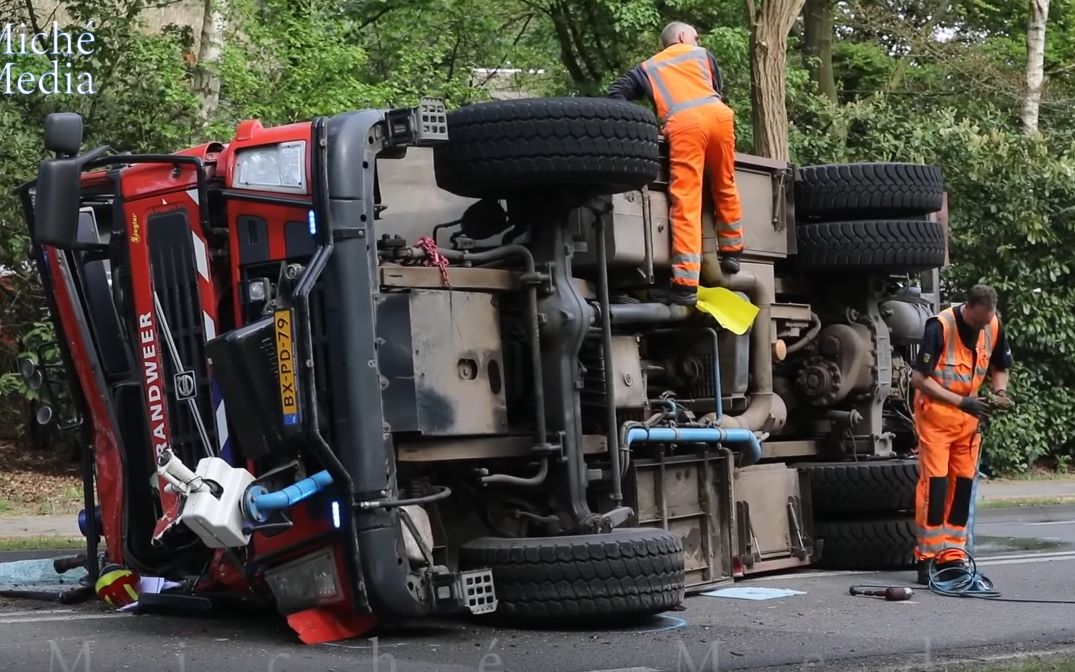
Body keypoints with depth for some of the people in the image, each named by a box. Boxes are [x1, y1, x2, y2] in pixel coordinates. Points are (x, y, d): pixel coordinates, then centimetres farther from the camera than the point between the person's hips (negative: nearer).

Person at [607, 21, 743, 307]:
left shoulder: (647, 68, 30)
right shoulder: (703, 55, 32)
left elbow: (617, 92, 19)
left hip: (683, 122, -2)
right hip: (718, 114, 2)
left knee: (686, 201, -9)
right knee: (725, 186, 24)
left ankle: (686, 283, -17)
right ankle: (731, 252, 37)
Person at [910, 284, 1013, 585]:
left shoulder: (994, 326, -4)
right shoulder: (940, 327, -22)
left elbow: (1000, 367, 13)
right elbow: (919, 379, -19)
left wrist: (1000, 392, -8)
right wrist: (961, 402, -24)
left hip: (969, 416, 6)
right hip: (936, 413, -5)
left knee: (963, 485, 6)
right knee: (934, 483, -8)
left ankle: (952, 555, 13)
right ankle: (927, 557, -2)